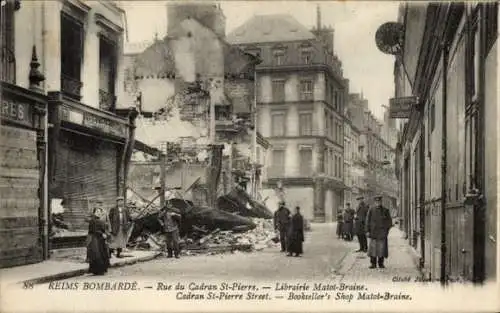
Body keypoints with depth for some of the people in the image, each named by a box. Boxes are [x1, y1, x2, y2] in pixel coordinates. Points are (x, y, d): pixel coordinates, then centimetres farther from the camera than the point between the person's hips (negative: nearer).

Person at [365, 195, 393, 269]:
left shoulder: (386, 210, 6)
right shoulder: (371, 210, 5)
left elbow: (389, 221, 9)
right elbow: (367, 221, 5)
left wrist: (387, 230, 0)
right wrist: (367, 231, -1)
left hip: (382, 233, 0)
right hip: (373, 232, 0)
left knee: (382, 248, 0)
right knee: (373, 247, -3)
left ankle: (381, 263, 10)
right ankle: (373, 263, 4)